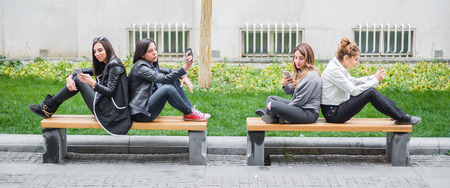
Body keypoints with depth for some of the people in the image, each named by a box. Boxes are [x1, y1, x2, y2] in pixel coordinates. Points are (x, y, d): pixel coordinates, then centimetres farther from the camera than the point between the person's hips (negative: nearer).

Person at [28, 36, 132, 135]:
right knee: (77, 78, 10)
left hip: (109, 111, -9)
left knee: (78, 80, -6)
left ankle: (48, 108, 2)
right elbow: (81, 72, 18)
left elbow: (110, 91, -19)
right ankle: (49, 109, 9)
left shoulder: (115, 65, -11)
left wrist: (92, 83, -32)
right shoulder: (103, 65, 18)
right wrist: (69, 77, -3)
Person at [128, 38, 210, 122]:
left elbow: (169, 71, 13)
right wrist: (185, 67, -34)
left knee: (174, 81, 2)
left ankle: (191, 108, -2)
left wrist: (184, 76, -9)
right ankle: (189, 114, -12)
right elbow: (165, 79, -25)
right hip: (140, 113, -9)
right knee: (168, 88, -29)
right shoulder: (140, 67, -17)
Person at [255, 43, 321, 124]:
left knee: (271, 105, -25)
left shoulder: (311, 76, -16)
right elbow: (289, 92, 14)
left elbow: (301, 100, -17)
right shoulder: (298, 72, 13)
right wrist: (285, 85, -9)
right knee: (271, 98, 17)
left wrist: (283, 108, -10)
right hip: (298, 106, 10)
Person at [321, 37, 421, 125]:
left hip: (338, 106, 10)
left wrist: (374, 76, 7)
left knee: (371, 91, 6)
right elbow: (354, 90, -21)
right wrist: (375, 80, -13)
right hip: (333, 113, -10)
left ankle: (396, 109, 15)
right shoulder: (334, 70, -21)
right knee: (371, 93, -16)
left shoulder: (337, 66, 8)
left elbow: (354, 81, 19)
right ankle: (402, 118, -7)